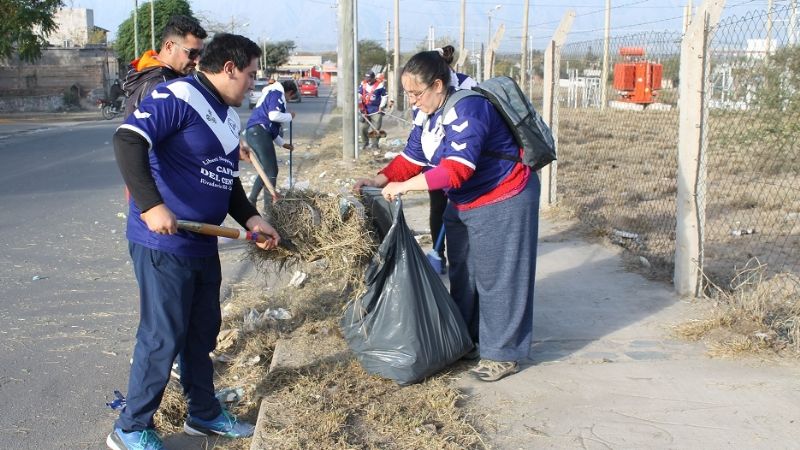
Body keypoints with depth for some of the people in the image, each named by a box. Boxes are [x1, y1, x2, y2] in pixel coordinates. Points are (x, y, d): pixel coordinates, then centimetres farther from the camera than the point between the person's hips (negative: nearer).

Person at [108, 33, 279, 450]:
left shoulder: (228, 115, 14)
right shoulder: (177, 96, -15)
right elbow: (128, 140, -26)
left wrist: (250, 218, 7)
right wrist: (151, 205, -33)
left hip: (203, 244, 9)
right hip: (163, 244, -9)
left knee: (203, 331, 17)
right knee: (163, 337, -1)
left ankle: (204, 412, 34)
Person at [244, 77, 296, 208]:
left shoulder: (269, 93, 30)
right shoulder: (277, 93, -1)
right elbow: (274, 115, -20)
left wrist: (282, 143, 37)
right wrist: (290, 116, -1)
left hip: (253, 133, 10)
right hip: (259, 133, -10)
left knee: (268, 170, 20)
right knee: (272, 172, -7)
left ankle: (251, 200, 25)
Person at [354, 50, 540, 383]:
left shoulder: (467, 109, -29)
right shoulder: (425, 112, 0)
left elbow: (456, 169, -37)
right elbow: (412, 157, 4)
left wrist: (404, 187, -34)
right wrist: (379, 180, -11)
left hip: (503, 201, -10)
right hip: (463, 203, 10)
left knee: (496, 275, -2)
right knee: (462, 273, 17)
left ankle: (503, 354, 10)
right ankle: (468, 339, 33)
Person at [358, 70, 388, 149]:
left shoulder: (380, 85, -9)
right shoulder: (363, 84, 2)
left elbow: (384, 96, -1)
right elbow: (359, 95, 8)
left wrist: (381, 107, -8)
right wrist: (360, 105, -1)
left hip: (376, 111, -4)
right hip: (366, 110, 4)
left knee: (375, 129, -4)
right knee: (363, 128, 5)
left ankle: (375, 145, 6)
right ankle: (364, 143, 21)